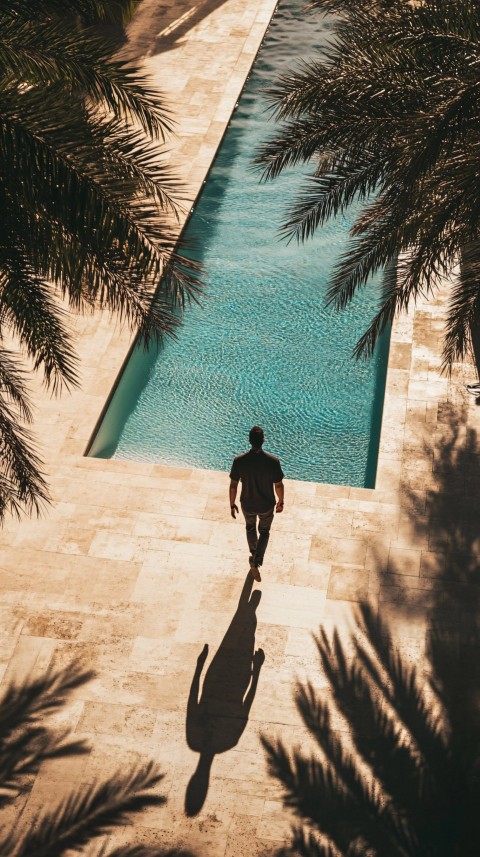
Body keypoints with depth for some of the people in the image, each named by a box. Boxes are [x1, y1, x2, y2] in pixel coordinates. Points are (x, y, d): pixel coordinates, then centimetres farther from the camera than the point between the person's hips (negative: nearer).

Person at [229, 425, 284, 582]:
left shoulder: (239, 461, -22)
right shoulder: (273, 462, -25)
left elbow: (233, 485, -12)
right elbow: (278, 485, -13)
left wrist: (232, 505, 4)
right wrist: (280, 502, 6)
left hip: (247, 505, 1)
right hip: (266, 505, -1)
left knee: (250, 527, 31)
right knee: (264, 532, 24)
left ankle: (254, 555, 52)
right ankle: (256, 563, 9)